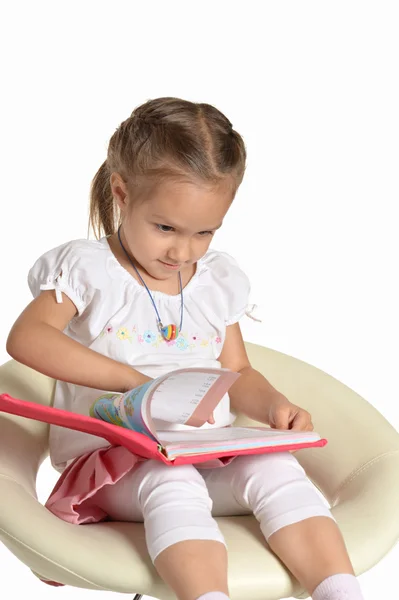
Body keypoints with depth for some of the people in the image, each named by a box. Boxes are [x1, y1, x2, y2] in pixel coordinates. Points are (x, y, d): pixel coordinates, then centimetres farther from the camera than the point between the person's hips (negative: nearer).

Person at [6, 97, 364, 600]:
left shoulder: (217, 281, 11)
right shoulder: (89, 269, -4)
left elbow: (236, 374, 18)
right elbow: (27, 338, -20)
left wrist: (274, 406, -7)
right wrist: (136, 382, -27)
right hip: (110, 459, -4)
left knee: (276, 469, -24)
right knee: (172, 484, -37)